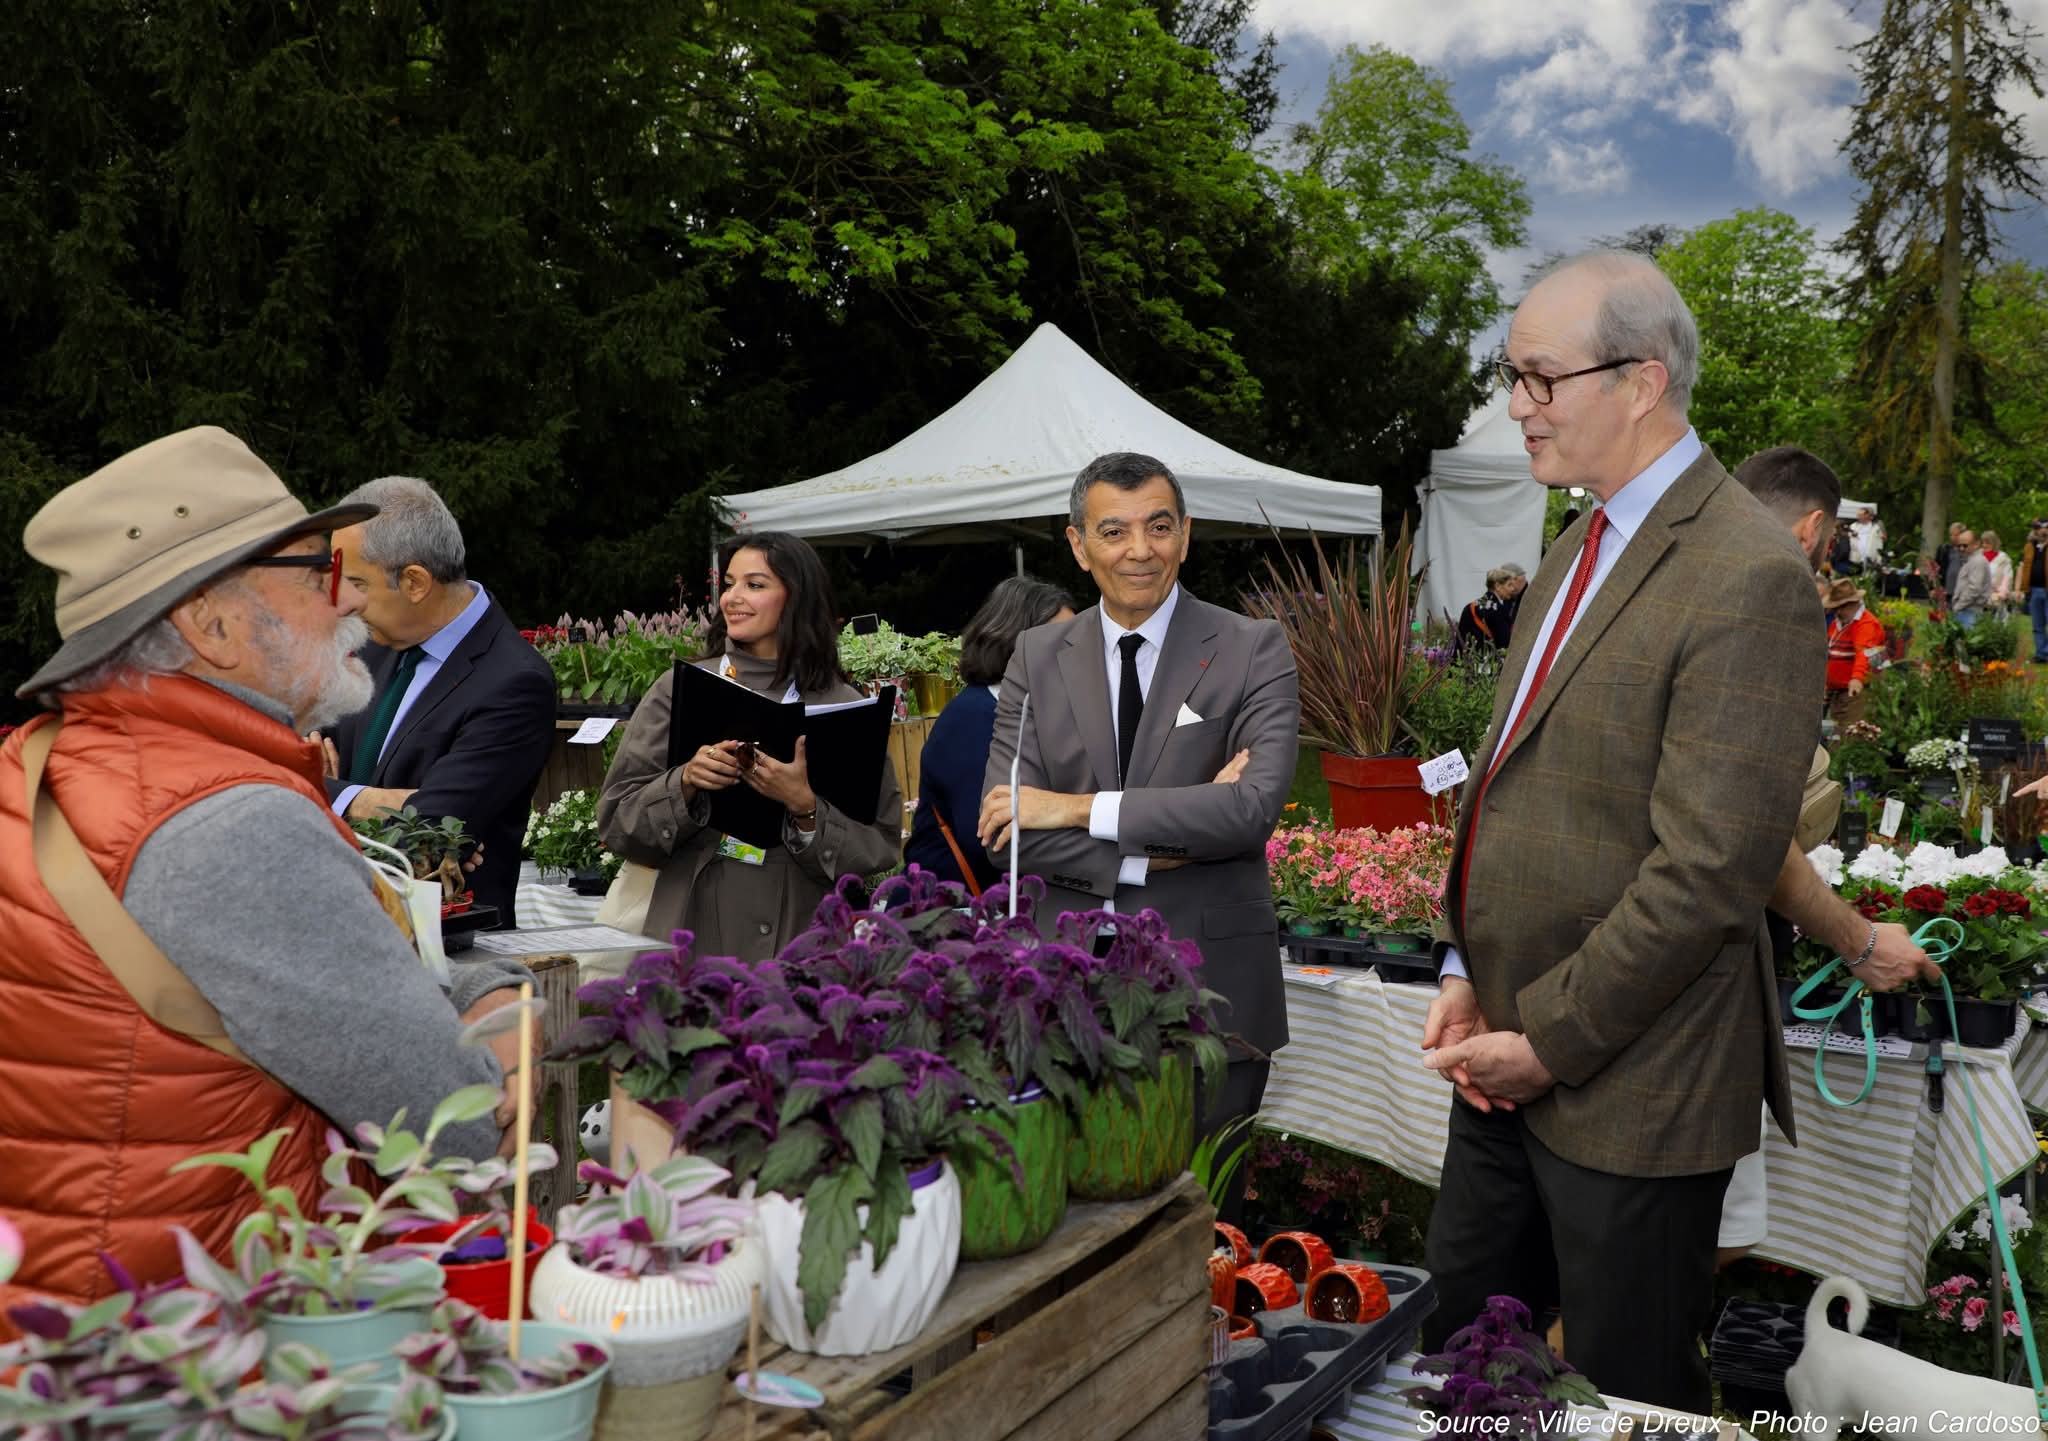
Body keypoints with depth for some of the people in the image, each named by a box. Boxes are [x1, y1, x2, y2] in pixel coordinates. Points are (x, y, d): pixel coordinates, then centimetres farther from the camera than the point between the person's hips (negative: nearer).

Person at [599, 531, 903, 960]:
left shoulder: (844, 707, 0)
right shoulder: (680, 688, 2)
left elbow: (882, 845, -3)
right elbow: (616, 820, 2)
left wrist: (805, 809, -18)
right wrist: (684, 783, -15)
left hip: (802, 937, 0)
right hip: (691, 934, 1)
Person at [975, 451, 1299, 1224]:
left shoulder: (1252, 649, -2)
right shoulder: (1039, 657, 6)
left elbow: (1258, 805, -17)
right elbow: (1005, 828, -3)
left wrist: (1078, 808, -16)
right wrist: (1153, 850, -14)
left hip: (1208, 986, -2)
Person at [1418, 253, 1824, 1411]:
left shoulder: (1748, 579, -19)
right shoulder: (1584, 547, 10)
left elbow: (1707, 870, -22)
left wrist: (1552, 1039, -15)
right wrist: (1470, 976, 6)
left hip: (1628, 1091, -8)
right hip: (1516, 1055, 8)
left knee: (1628, 1396, 13)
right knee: (1454, 1358, 20)